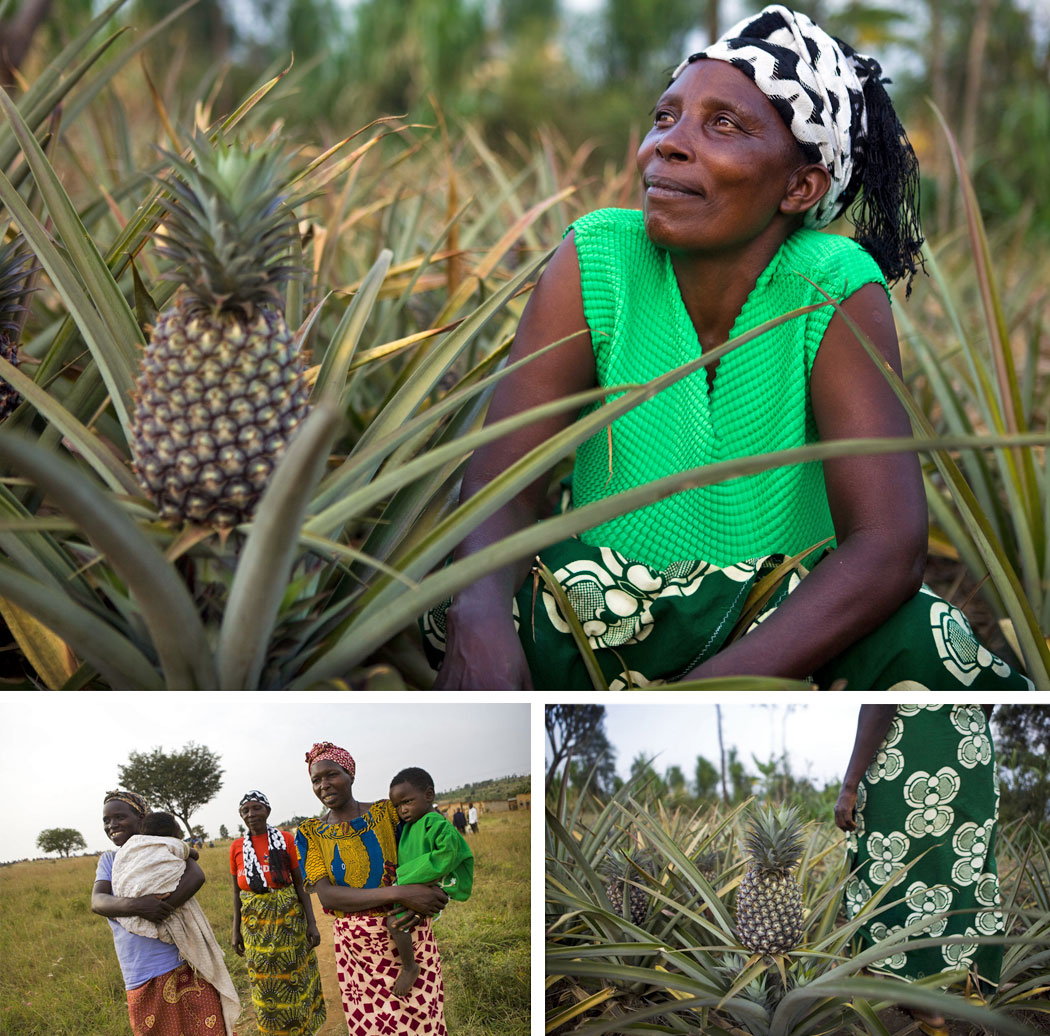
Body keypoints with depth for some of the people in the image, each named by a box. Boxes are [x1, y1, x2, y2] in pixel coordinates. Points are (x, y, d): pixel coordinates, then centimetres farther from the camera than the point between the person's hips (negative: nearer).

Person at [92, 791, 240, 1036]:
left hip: (182, 965, -4)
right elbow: (98, 902, -5)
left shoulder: (162, 847, 2)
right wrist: (135, 906, -25)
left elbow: (196, 876, -15)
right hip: (140, 977, 4)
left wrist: (159, 907, -27)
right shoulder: (108, 861, 13)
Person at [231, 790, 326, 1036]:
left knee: (295, 979, 6)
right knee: (266, 988, 8)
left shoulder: (286, 840, -4)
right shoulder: (237, 847, 2)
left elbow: (300, 884, -2)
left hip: (289, 919, -2)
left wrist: (312, 923, -7)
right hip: (255, 923, 2)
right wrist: (236, 930, 6)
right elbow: (237, 891, 9)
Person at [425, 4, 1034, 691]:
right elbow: (500, 481, -16)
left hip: (787, 627, -1)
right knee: (476, 591, -29)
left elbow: (888, 547, -26)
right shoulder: (596, 262, -12)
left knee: (919, 646, -31)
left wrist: (698, 696, -39)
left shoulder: (835, 293, -17)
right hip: (608, 623, 1)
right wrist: (479, 621, -41)